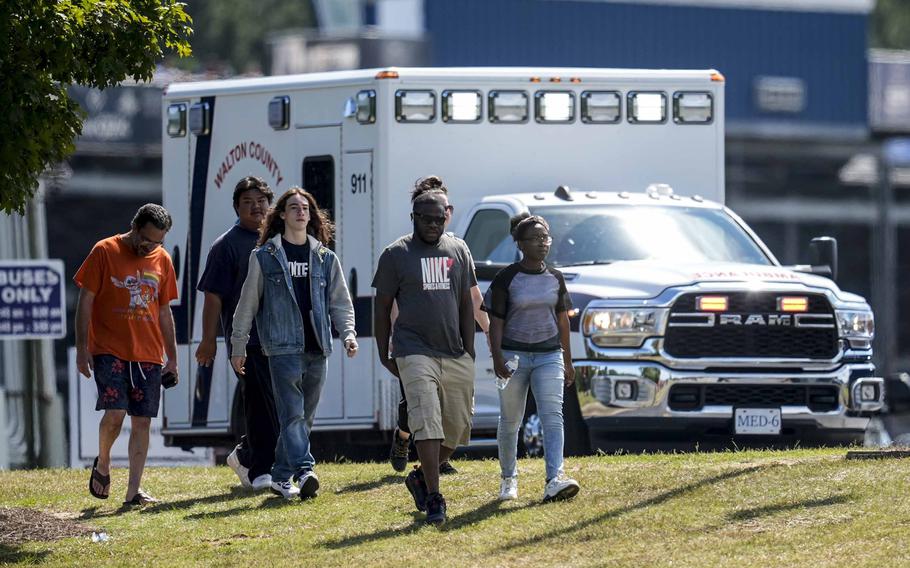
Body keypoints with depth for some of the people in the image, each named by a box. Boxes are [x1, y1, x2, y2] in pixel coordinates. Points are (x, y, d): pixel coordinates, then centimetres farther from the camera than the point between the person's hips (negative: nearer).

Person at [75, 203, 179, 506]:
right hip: (109, 350, -4)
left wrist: (172, 357, 16)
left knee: (142, 421, -1)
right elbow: (85, 301, -2)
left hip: (148, 355, 4)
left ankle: (133, 491, 2)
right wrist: (82, 348, -8)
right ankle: (102, 464, 11)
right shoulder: (105, 252, -3)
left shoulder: (162, 260, 10)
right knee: (115, 413, -17)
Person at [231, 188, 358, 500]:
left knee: (305, 416, 7)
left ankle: (281, 477, 16)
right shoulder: (264, 257, 4)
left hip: (316, 348, 4)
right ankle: (304, 472, -29)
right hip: (283, 346, -4)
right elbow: (247, 304, 7)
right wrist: (238, 346, 6)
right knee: (292, 413, -16)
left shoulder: (325, 258, 13)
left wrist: (348, 333, -4)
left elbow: (340, 302, 13)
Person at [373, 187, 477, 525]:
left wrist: (468, 352, 7)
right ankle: (433, 498, -18)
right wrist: (384, 355, 2)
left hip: (455, 355, 4)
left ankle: (420, 477, 28)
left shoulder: (458, 251, 11)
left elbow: (466, 304, 14)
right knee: (427, 422, -16)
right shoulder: (396, 254, 0)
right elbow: (383, 307, 5)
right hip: (415, 352, -4)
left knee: (458, 428, 5)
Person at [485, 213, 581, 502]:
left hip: (548, 355, 2)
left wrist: (568, 361, 16)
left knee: (552, 416, -14)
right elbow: (496, 321, -4)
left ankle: (554, 479, -26)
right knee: (510, 421, 7)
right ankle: (508, 479, 25)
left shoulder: (555, 278, 8)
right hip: (514, 354, -2)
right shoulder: (507, 278, -4)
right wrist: (497, 358, -15)